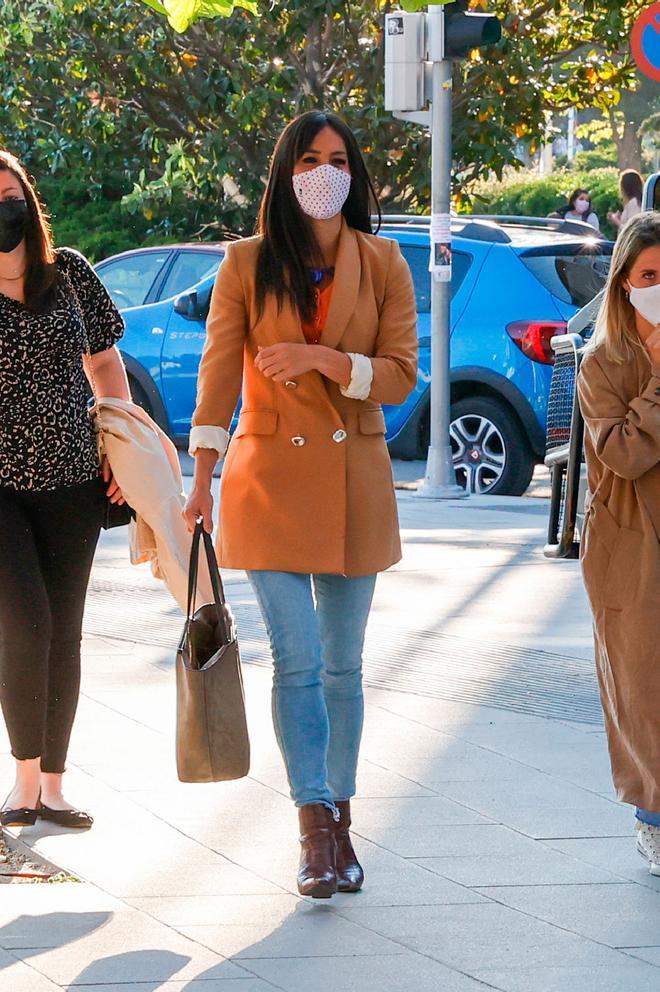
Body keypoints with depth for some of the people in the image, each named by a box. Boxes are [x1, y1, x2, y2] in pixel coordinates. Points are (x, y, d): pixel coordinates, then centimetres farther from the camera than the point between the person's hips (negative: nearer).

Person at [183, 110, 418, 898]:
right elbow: (218, 375, -3)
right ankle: (316, 830, -7)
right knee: (297, 661, -9)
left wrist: (321, 359, -18)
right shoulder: (247, 264, 0)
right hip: (271, 479, -2)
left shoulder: (382, 264, 3)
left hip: (354, 484, 2)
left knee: (342, 665, 8)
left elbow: (399, 376, -2)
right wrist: (201, 480, -9)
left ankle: (339, 819, 18)